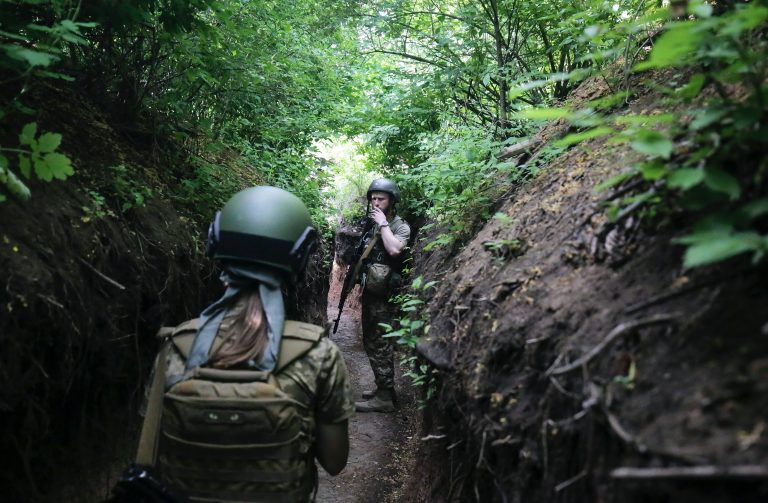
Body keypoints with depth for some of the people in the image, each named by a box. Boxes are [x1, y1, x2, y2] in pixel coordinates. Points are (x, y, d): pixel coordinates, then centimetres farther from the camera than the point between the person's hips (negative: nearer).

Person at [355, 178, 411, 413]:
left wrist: (383, 223, -19)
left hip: (384, 295, -8)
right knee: (371, 342, 15)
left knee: (380, 345, -7)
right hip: (370, 291, 8)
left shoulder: (400, 226, -8)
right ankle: (383, 387, 26)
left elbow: (395, 249, -29)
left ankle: (385, 397, 0)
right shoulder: (372, 225, 14)